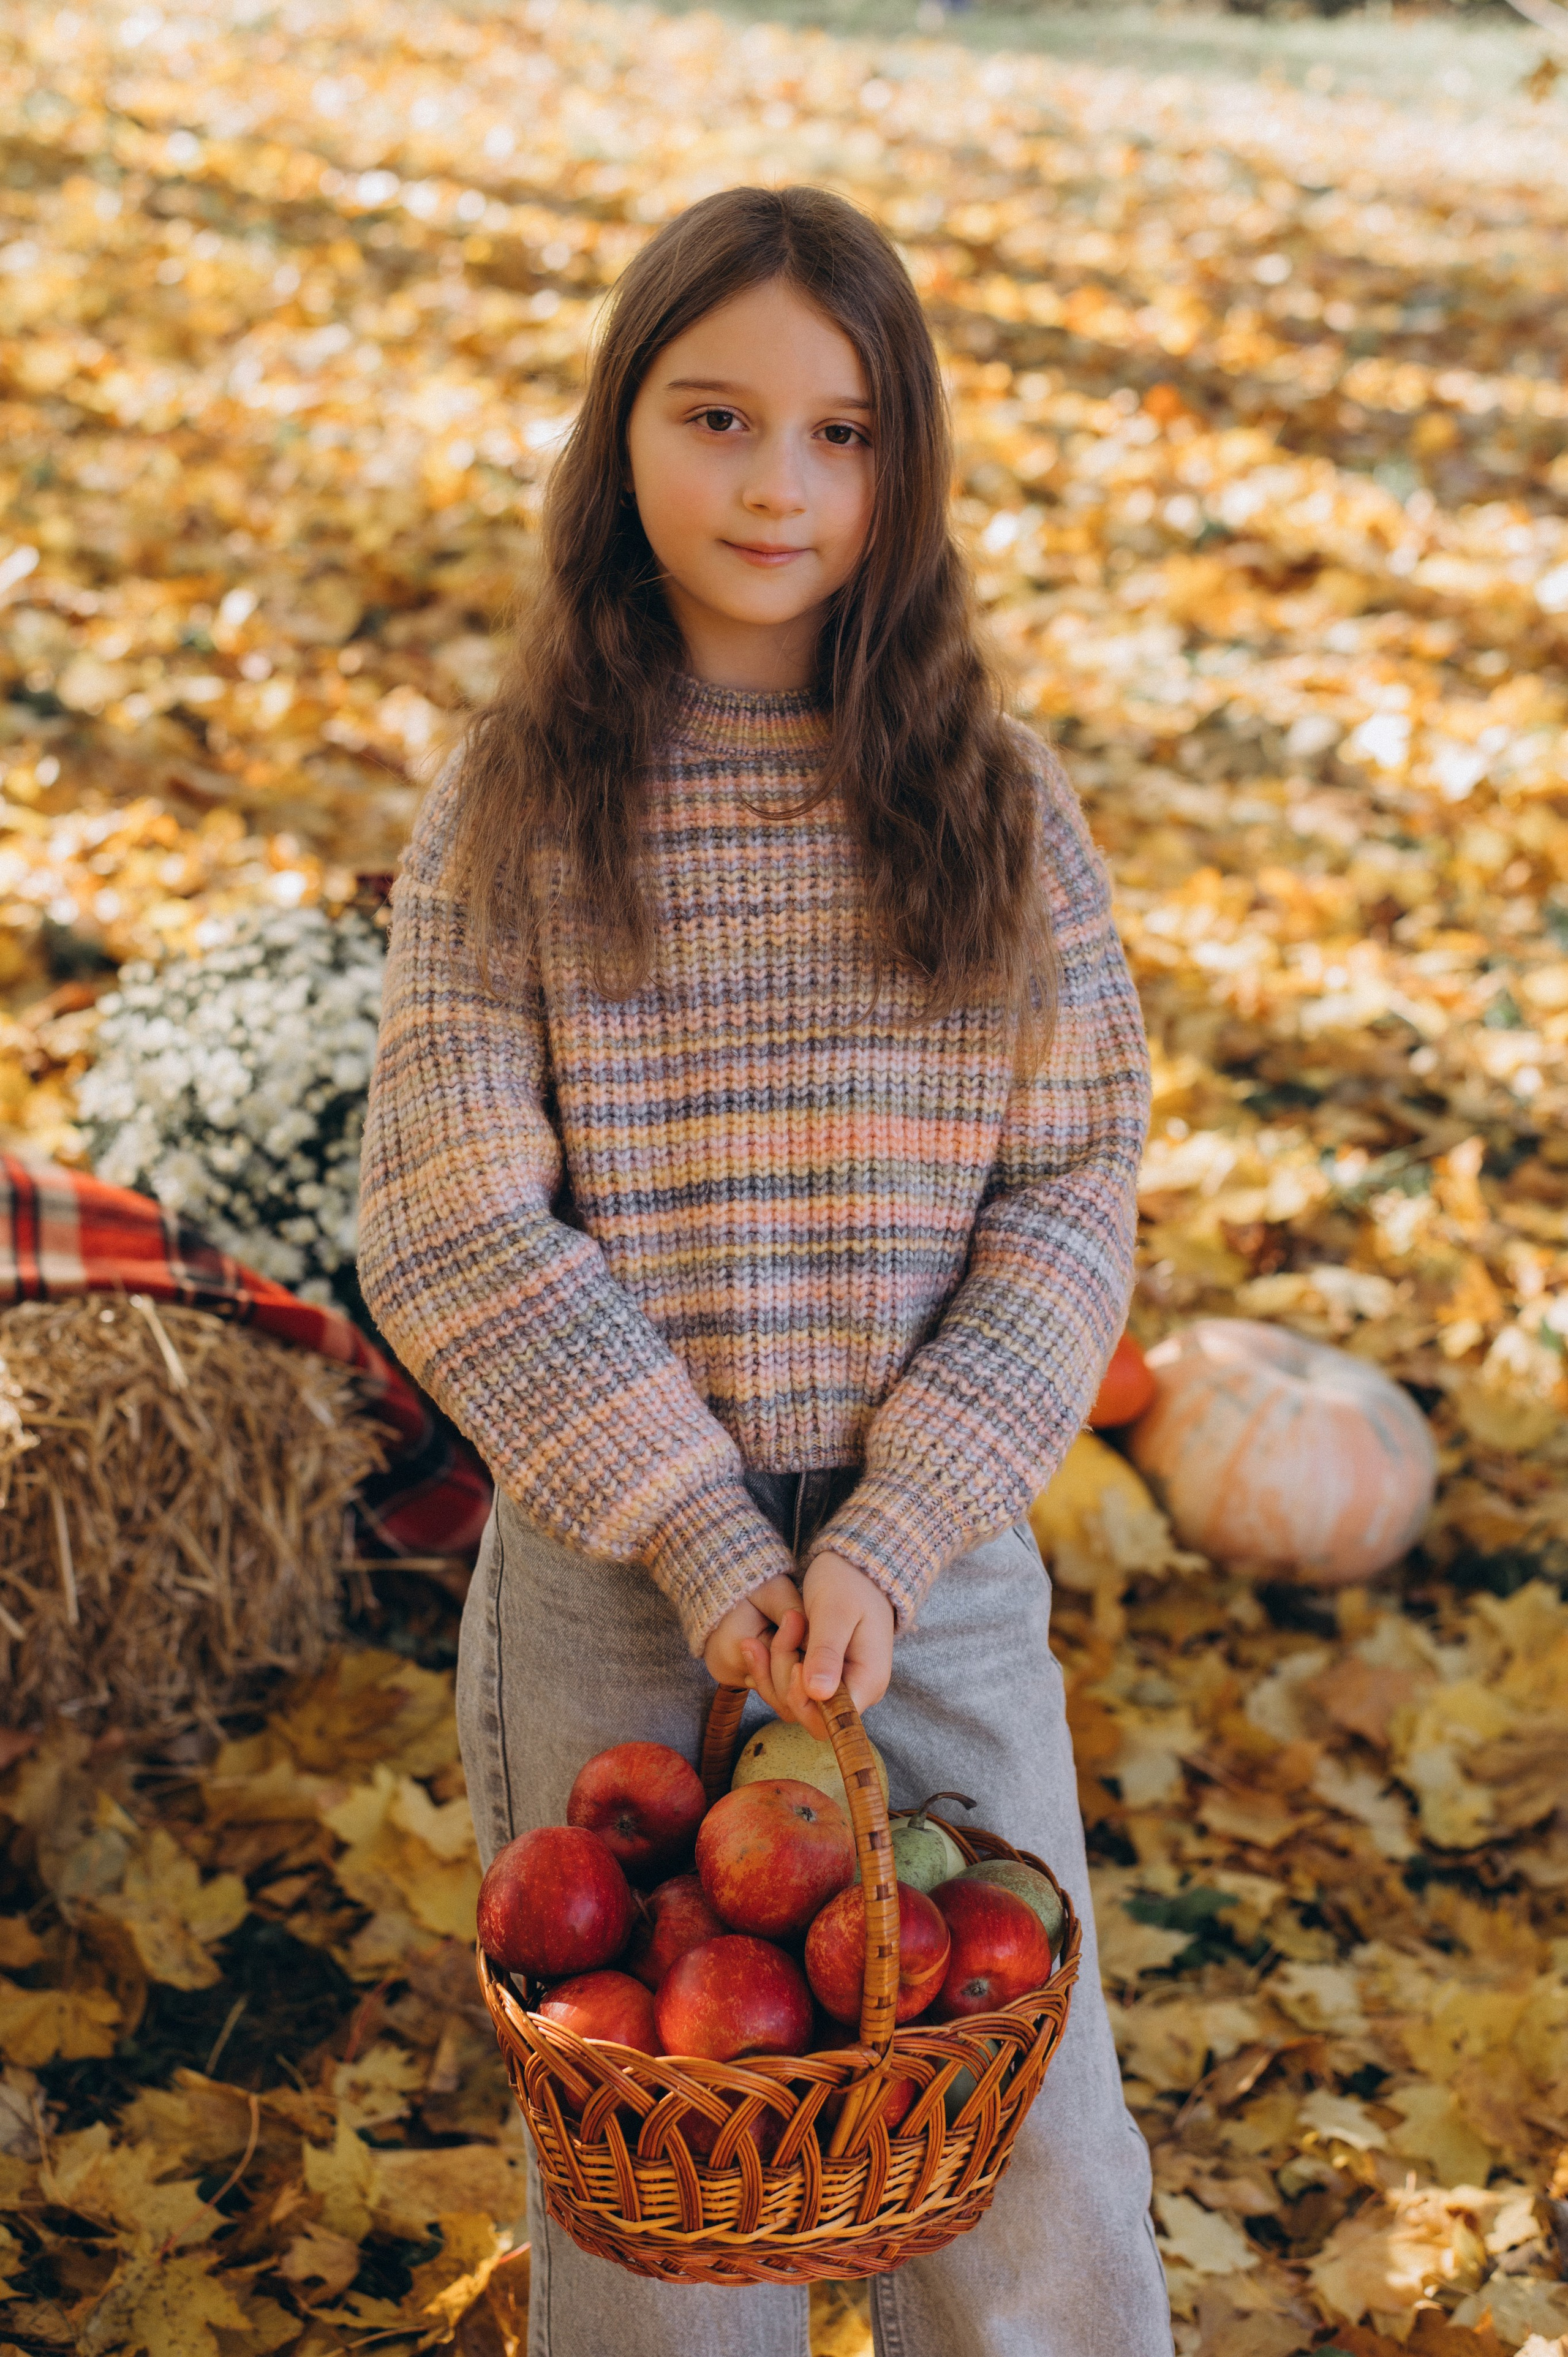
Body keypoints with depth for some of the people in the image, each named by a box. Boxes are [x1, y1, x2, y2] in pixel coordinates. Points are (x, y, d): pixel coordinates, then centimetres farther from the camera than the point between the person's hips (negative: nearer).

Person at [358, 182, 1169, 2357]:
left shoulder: (997, 798, 0)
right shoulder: (511, 809, -3)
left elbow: (1075, 1188, -3)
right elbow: (450, 1226, -8)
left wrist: (884, 1546, -13)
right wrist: (704, 1542, -14)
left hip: (938, 1571, 1)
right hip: (617, 1579, -1)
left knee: (1027, 2164, 11)